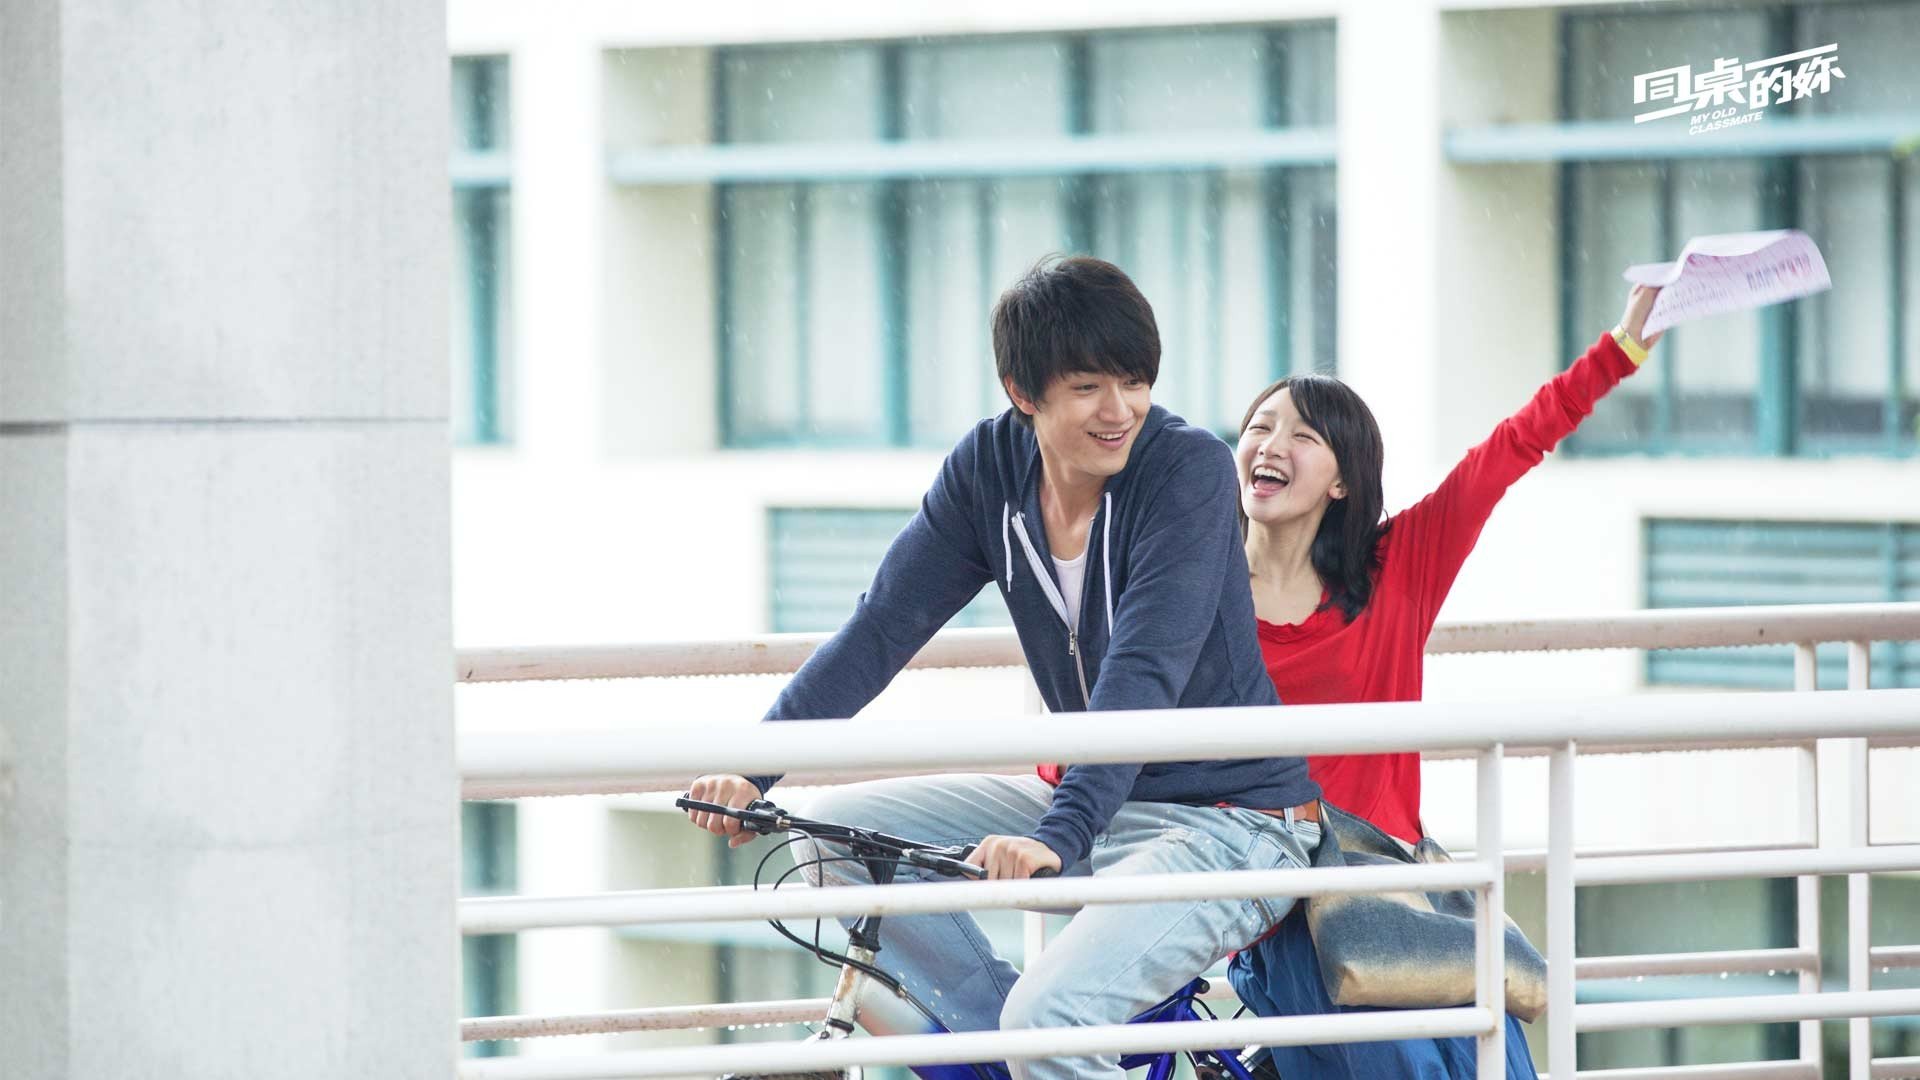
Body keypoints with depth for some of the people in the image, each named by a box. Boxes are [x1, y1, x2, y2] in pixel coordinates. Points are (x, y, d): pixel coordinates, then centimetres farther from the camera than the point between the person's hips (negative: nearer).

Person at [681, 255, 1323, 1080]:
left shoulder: (1189, 467, -19)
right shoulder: (990, 467, -2)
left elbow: (1145, 671, -29)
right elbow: (884, 625, -2)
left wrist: (1060, 835, -41)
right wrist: (756, 765, -14)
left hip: (1228, 823, -7)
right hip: (1089, 801, 7)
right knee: (833, 828, -2)